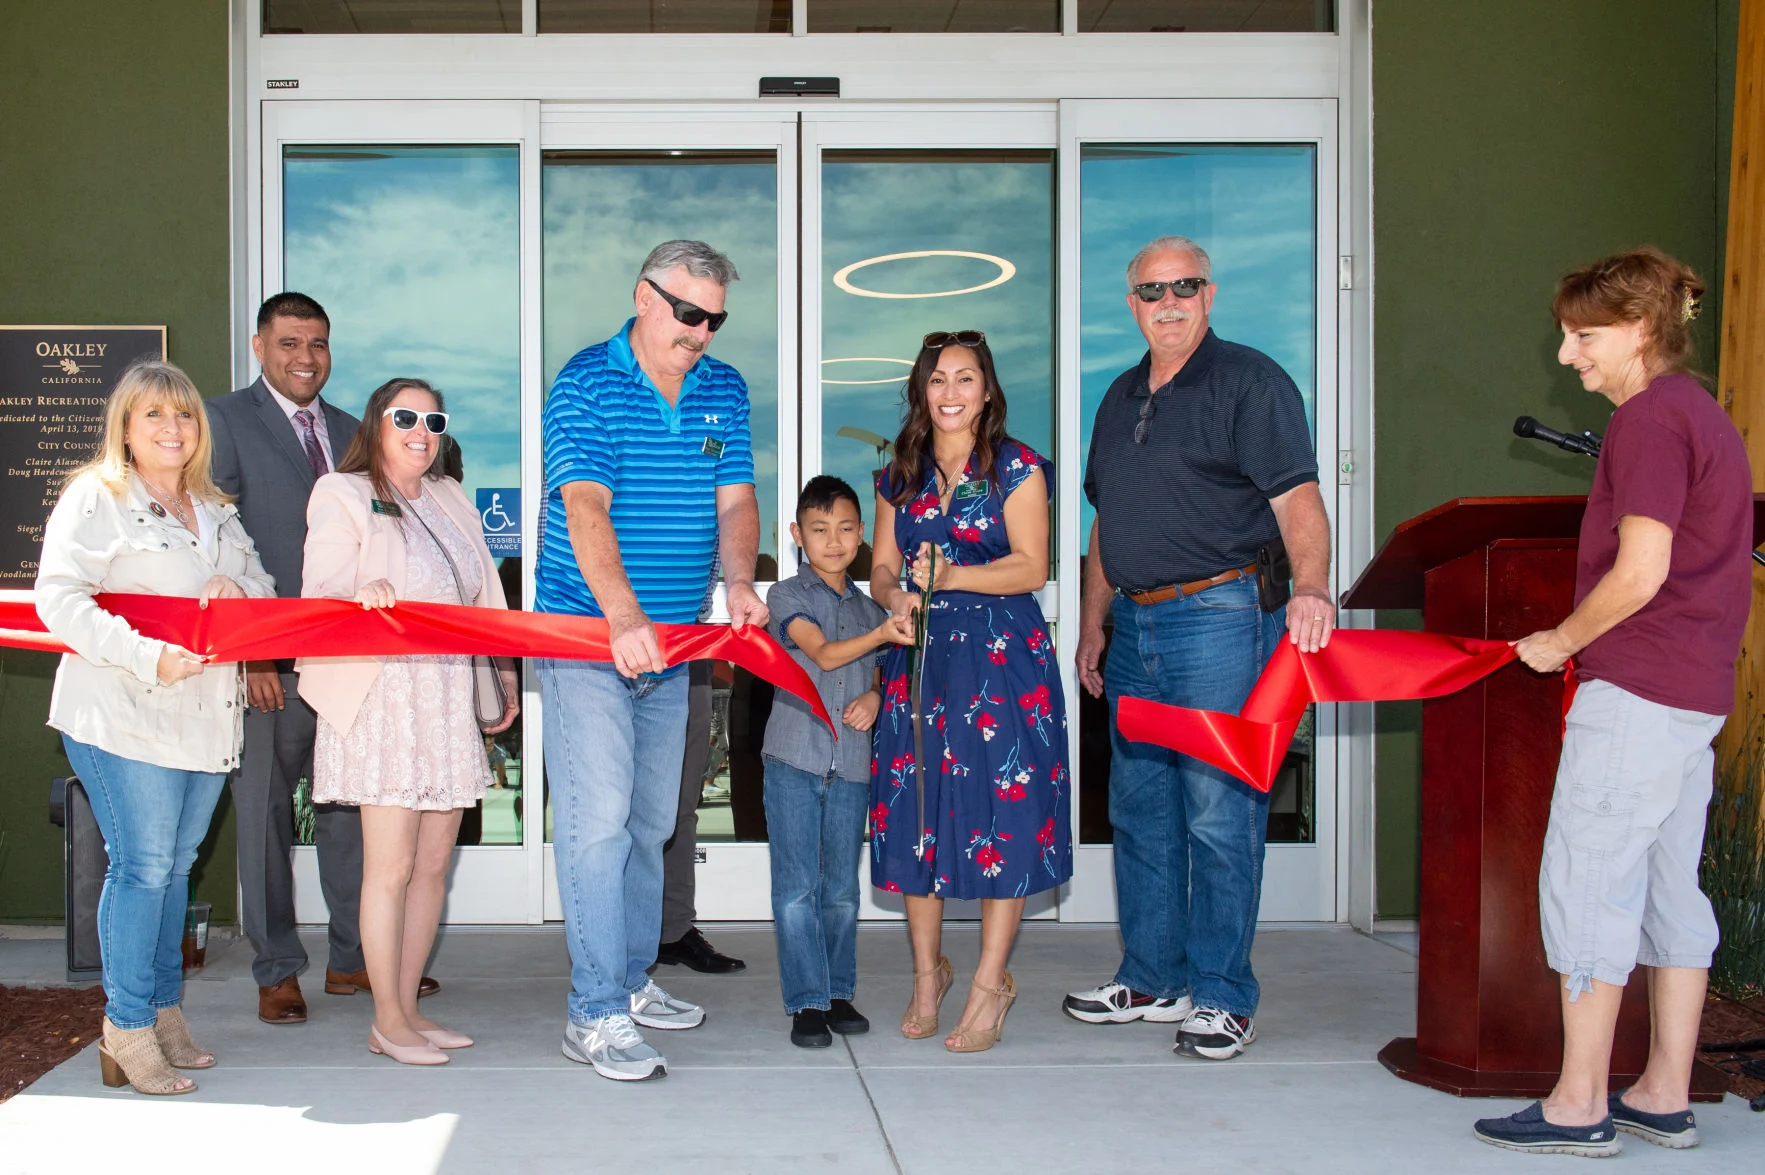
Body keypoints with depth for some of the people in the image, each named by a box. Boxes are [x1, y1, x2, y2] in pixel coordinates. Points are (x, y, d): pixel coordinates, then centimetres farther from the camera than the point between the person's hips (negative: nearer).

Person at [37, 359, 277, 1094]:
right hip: (124, 717, -6)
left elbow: (263, 583, 20)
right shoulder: (94, 498, -2)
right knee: (142, 867, -8)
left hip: (206, 716, 6)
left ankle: (166, 1015, 20)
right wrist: (149, 656, -22)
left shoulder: (214, 509, 20)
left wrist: (236, 585, -5)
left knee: (175, 866, 11)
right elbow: (60, 600, -12)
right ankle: (128, 1033, 0)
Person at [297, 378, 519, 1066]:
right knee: (391, 866, -5)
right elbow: (320, 592, -8)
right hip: (381, 695, -6)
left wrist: (504, 670, 17)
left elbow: (483, 595, 23)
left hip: (450, 699, 6)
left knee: (434, 862, 6)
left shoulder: (450, 499, 19)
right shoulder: (342, 495, 2)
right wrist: (363, 593, -29)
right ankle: (387, 1021, 5)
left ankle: (408, 1009, 16)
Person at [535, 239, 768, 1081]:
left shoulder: (723, 391, 8)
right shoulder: (586, 383, -10)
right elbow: (585, 506, -22)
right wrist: (625, 617, -36)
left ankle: (630, 980, 28)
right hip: (586, 633, -6)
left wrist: (740, 582, -19)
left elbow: (734, 500, 3)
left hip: (671, 640, 6)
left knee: (650, 822, 14)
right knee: (599, 820, -10)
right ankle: (595, 1015, -6)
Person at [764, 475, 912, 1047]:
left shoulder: (869, 608, 15)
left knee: (842, 888, 9)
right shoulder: (788, 596, -1)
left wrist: (874, 698, -1)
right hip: (794, 758, -4)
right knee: (796, 887, -4)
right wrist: (882, 634, -30)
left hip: (851, 763, 4)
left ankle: (839, 992, 21)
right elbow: (824, 655, -15)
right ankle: (807, 1002, 3)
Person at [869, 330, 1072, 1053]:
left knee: (1001, 816, -5)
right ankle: (928, 972, 19)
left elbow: (1032, 566, -6)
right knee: (916, 814, 3)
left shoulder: (1017, 467, 0)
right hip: (919, 659, 4)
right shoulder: (900, 476, 14)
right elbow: (880, 566, 14)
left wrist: (951, 575, -19)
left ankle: (991, 983, 6)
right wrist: (894, 596, -9)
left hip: (1002, 660, -4)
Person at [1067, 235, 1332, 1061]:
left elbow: (1296, 498, -15)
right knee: (1139, 808, 12)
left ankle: (1223, 996, 5)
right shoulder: (1122, 397, 18)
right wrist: (1092, 623, 20)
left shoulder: (1249, 382, -4)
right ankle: (1152, 979, 23)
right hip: (1136, 624, 8)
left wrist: (1310, 584, -31)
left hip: (1219, 615, -8)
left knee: (1219, 811, -5)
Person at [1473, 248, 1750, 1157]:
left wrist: (1558, 642, -7)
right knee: (1669, 886, 12)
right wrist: (1582, 644, 18)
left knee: (1582, 882, -4)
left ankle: (1579, 1106, 1)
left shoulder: (1649, 417, -13)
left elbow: (1640, 572, -21)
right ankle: (1665, 1098, 18)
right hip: (1697, 691, 10)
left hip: (1634, 689, -10)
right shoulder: (1701, 414, 18)